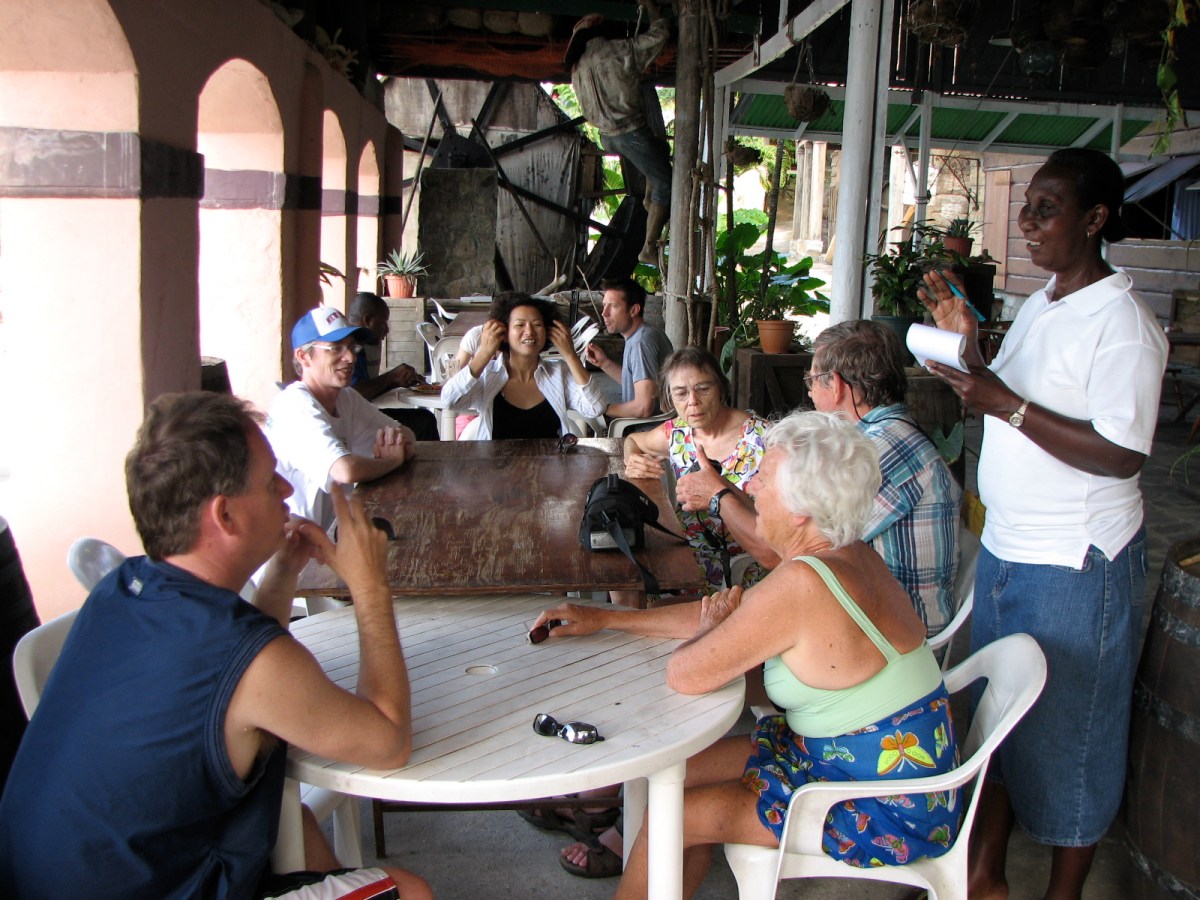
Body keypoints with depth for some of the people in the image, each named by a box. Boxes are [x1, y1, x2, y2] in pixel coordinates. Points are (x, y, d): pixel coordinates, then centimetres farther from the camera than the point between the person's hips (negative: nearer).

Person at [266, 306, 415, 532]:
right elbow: (346, 470, -34)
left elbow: (407, 436, 12)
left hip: (333, 529, 8)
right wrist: (394, 459, -14)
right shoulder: (296, 406, -20)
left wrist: (398, 437, -12)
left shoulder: (346, 398, 6)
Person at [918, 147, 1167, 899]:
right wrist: (966, 339, 3)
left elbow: (1121, 455, -23)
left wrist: (1006, 405, -26)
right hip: (1006, 552, 9)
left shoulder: (1122, 321, -16)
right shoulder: (1039, 306, 10)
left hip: (1076, 567, -8)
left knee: (1069, 737, 7)